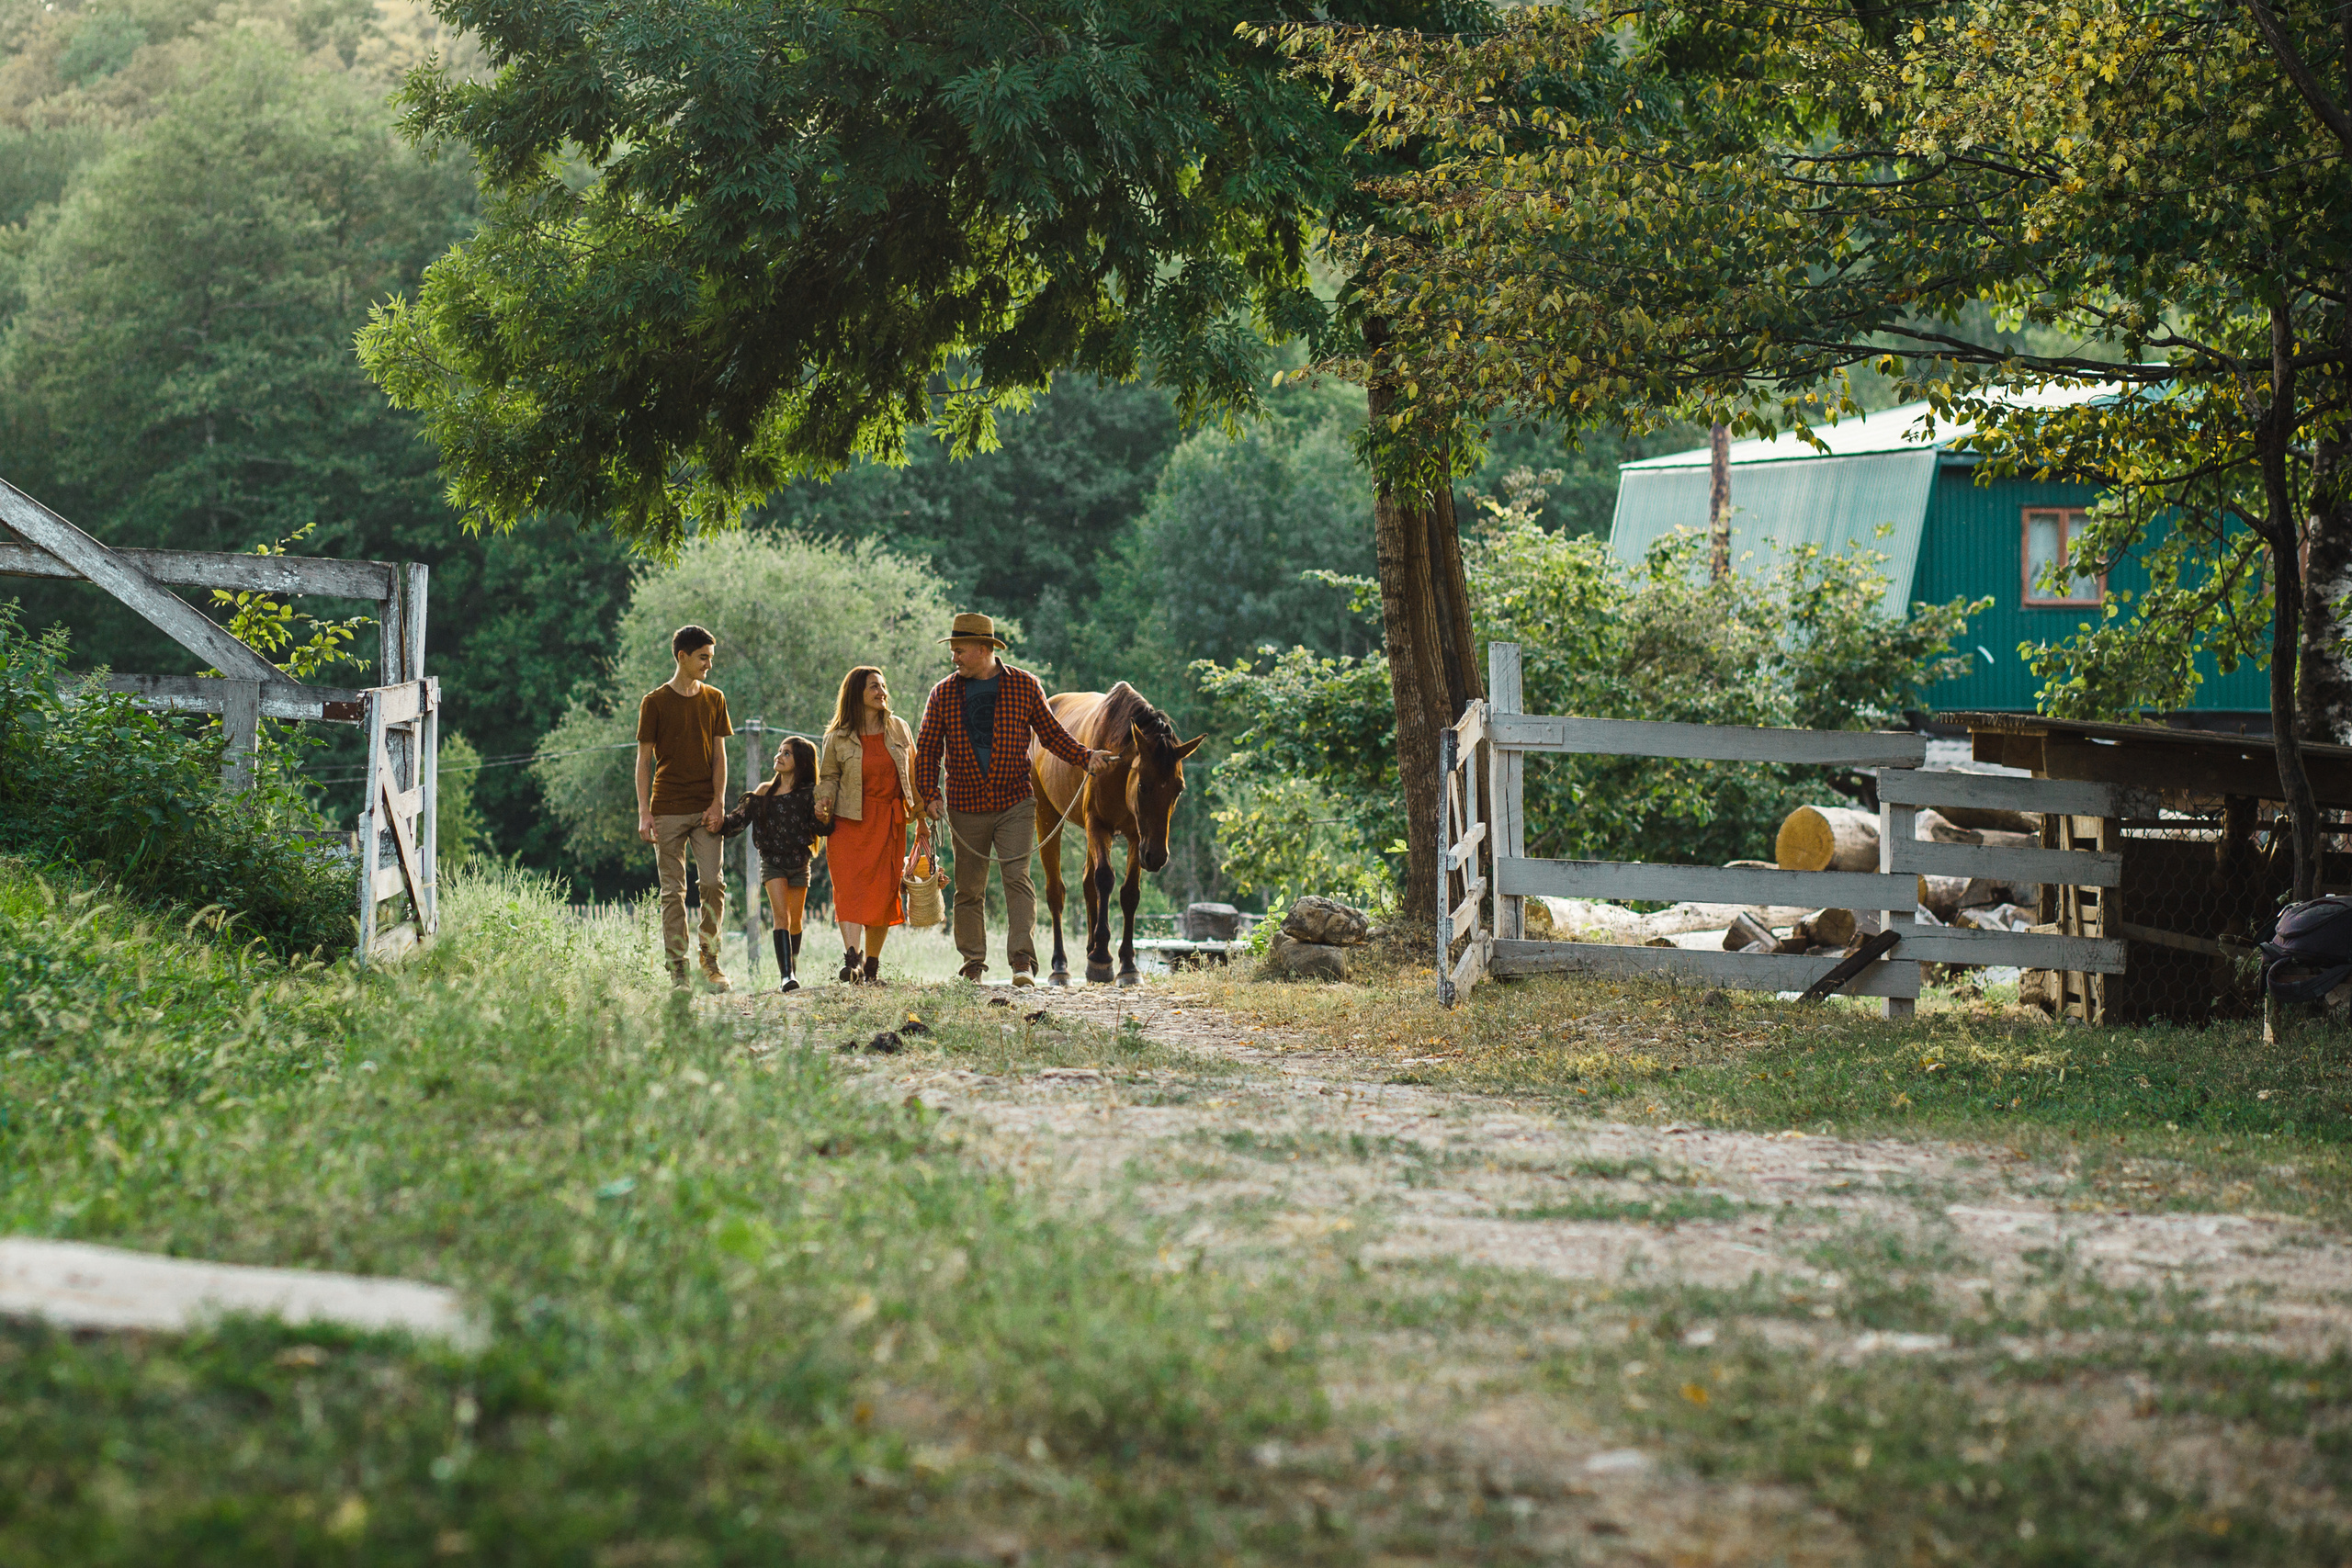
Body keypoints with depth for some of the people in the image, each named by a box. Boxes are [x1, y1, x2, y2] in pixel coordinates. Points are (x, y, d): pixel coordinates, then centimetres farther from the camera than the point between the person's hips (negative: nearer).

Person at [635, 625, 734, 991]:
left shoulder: (714, 699, 10)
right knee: (673, 890, -2)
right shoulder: (655, 702, 1)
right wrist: (644, 813, -6)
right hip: (668, 809, -2)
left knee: (713, 883, -7)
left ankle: (710, 961, 6)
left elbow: (719, 755, 9)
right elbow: (644, 759, 2)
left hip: (705, 809, 2)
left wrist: (718, 803, -3)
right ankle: (677, 969, 2)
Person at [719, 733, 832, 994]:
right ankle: (786, 976, -23)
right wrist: (721, 825, -19)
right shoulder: (764, 793, 1)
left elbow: (823, 829, -7)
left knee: (795, 922, 7)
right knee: (781, 916, -14)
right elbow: (740, 818, -1)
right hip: (772, 863, 0)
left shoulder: (808, 794, -4)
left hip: (799, 862, 0)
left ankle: (792, 971, 27)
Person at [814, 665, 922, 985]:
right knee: (850, 887, -17)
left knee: (883, 892, 0)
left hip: (889, 822, 3)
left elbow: (912, 774, 14)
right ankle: (852, 957, -28)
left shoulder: (899, 729, 9)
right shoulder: (837, 738, 1)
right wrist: (824, 803, -12)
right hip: (850, 821, -3)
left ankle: (872, 966, 9)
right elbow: (829, 777, 7)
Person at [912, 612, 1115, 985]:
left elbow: (1051, 734, 9)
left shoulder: (1025, 686, 1)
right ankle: (973, 963, 20)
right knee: (969, 889, 8)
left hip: (1015, 803, -2)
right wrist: (930, 794, -6)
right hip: (966, 807, 2)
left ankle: (1022, 961, -20)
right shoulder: (943, 694, 4)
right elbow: (928, 749, 7)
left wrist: (1085, 758, -6)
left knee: (1017, 878, -14)